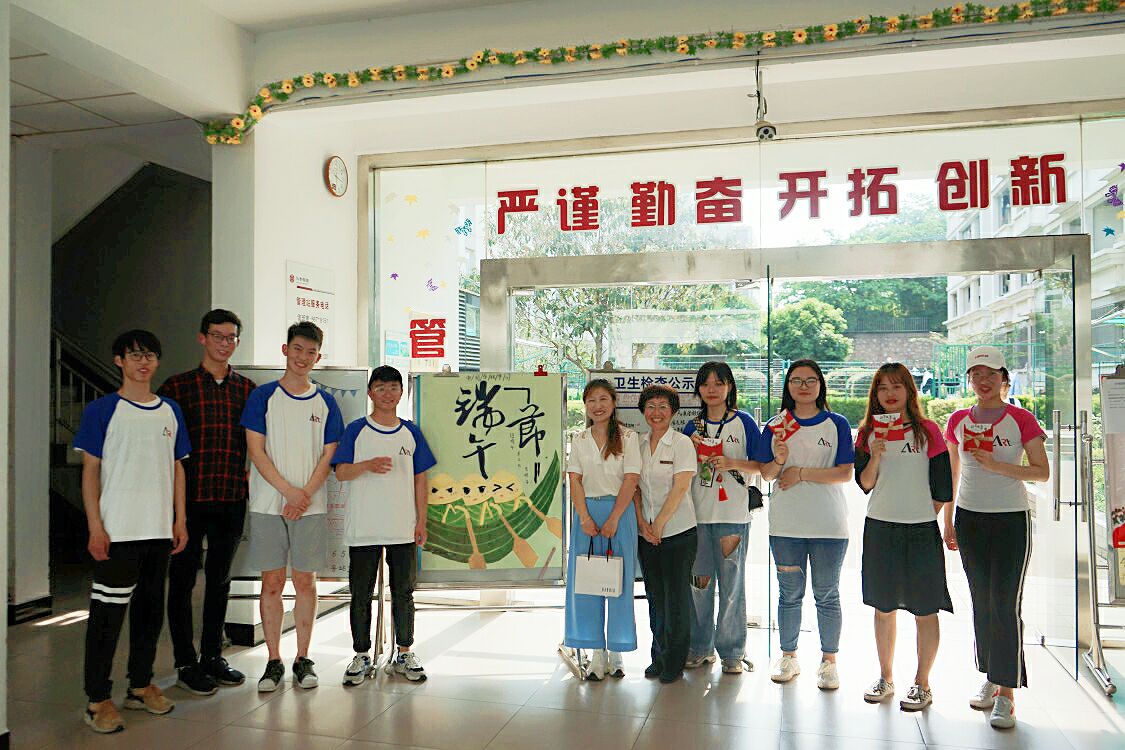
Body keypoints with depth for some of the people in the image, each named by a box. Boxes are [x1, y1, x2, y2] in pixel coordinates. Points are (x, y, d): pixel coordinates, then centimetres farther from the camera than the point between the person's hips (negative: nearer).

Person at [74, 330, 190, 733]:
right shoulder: (102, 410, -3)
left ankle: (141, 685, 27)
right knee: (108, 612, -2)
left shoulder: (170, 411, 11)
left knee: (150, 608, 13)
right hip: (117, 531, -5)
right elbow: (90, 470, -5)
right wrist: (95, 527, -12)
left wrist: (180, 520, 8)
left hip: (160, 530, 5)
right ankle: (98, 699, 8)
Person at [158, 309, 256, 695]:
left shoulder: (247, 388, 8)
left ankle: (213, 656, 27)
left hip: (233, 498, 4)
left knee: (220, 579, 14)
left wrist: (250, 485, 6)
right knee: (183, 580, 5)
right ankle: (186, 663, 18)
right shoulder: (177, 386, -1)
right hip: (190, 498, -3)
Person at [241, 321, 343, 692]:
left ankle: (302, 660, 16)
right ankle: (274, 661, 14)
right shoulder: (263, 396, 2)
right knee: (272, 583, 3)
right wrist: (289, 491, -12)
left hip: (310, 506, 1)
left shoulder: (325, 402, 7)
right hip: (269, 505, -1)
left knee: (305, 582, 5)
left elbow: (328, 456, 4)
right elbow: (256, 452, -3)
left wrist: (306, 495, -10)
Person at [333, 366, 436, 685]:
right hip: (363, 529, -2)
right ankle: (361, 656, 19)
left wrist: (421, 521, 5)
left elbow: (420, 479, 9)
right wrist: (367, 465, -24)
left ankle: (405, 654, 22)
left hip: (403, 529, 2)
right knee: (361, 594, 6)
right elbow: (340, 472, -5)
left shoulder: (411, 432, 7)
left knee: (403, 592, 9)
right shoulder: (356, 430, 0)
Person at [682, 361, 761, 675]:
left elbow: (761, 464, 0)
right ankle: (700, 647, 20)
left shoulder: (743, 422, 1)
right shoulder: (693, 426, 11)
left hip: (733, 513, -3)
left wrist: (733, 464, -15)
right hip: (697, 514, 3)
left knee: (732, 583, 2)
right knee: (699, 581, 7)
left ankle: (732, 651, 14)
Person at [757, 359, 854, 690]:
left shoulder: (837, 424, 0)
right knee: (789, 593, 11)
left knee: (827, 595, 7)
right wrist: (779, 461, -16)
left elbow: (845, 474, -7)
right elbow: (766, 474, 5)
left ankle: (829, 661, 19)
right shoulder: (776, 426, 6)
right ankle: (788, 656, 24)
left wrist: (801, 473, -14)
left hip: (829, 523, -1)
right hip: (785, 524, 2)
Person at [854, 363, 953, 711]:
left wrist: (927, 513, 0)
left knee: (925, 610, 3)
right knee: (883, 607, 11)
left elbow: (941, 487, 2)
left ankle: (922, 683, 16)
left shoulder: (928, 431, -1)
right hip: (880, 528, 3)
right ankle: (885, 678, 25)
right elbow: (865, 483, 0)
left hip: (921, 529, -2)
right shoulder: (869, 432, 6)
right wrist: (875, 456, -15)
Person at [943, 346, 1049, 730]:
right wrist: (948, 521, 14)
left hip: (1011, 520, -4)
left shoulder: (1021, 419, -4)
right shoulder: (958, 421, 7)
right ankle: (990, 678, 22)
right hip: (969, 520, 4)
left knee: (1006, 604, -6)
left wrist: (996, 465, -19)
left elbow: (1042, 472, -6)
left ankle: (1006, 694, 1)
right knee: (981, 603, 10)